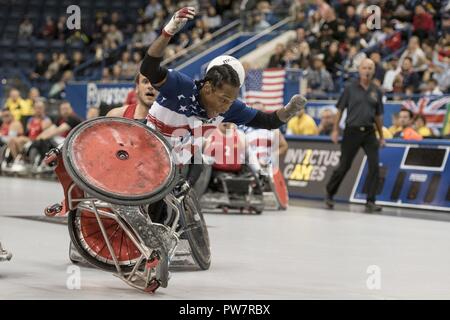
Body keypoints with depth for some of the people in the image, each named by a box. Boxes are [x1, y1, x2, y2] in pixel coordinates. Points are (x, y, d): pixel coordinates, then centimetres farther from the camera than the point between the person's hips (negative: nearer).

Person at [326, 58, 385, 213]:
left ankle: (370, 202, -5)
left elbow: (378, 115, 13)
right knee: (344, 166, 4)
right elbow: (340, 110, 3)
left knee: (374, 165, -10)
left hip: (369, 132, 2)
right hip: (352, 131, -2)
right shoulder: (350, 88, -1)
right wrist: (335, 130, -1)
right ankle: (329, 194, 26)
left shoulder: (376, 92, 7)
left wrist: (381, 136, 15)